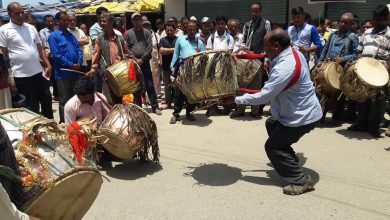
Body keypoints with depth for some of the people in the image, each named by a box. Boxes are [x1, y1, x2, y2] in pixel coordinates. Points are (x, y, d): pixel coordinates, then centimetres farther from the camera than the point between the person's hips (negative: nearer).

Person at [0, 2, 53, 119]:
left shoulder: (31, 28, 10)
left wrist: (48, 65, 4)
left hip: (38, 72, 5)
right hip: (21, 76, -5)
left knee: (46, 100, 14)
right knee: (30, 107, 4)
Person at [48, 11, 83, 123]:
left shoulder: (71, 35, 14)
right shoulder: (53, 36, -6)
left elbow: (79, 50, 11)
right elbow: (56, 55, -14)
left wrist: (79, 63, -7)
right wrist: (71, 65, -16)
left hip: (75, 71, 6)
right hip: (63, 73, -6)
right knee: (64, 100, 1)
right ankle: (63, 122, 12)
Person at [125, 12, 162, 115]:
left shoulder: (146, 32, 6)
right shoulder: (128, 33, 5)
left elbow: (149, 47, -2)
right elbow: (126, 49, 0)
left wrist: (142, 59, -10)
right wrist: (135, 59, -11)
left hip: (145, 62, 0)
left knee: (150, 85, 0)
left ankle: (155, 107, 4)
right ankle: (138, 107, 14)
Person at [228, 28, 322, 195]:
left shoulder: (284, 68, -30)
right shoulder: (295, 53, 1)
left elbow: (263, 97, -29)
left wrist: (236, 99, -21)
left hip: (303, 116, -10)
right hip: (304, 110, 10)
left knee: (272, 147, -6)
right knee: (271, 124, 27)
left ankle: (302, 180, 0)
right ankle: (291, 161, 38)